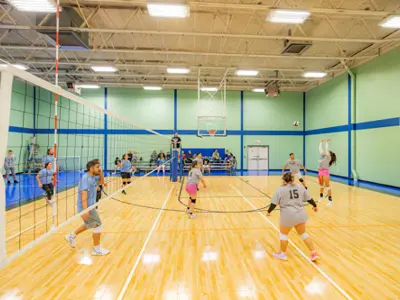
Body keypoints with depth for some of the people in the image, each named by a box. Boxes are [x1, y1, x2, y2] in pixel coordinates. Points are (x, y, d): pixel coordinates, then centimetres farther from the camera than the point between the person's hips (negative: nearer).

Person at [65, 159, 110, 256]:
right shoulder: (86, 178, -20)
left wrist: (100, 173, 4)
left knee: (89, 225, 25)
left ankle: (71, 236, 42)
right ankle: (96, 249, 10)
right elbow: (84, 194, -26)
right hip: (86, 207, -9)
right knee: (98, 225, -2)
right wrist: (85, 209, -31)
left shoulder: (92, 177, 7)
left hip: (90, 206, 9)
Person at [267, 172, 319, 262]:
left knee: (283, 234, 12)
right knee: (303, 234, 20)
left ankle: (282, 254, 26)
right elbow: (309, 199, 14)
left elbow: (274, 203, -7)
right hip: (300, 214, 5)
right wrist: (315, 206, 31)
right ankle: (314, 253, 23)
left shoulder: (280, 190, -7)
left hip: (288, 216, -5)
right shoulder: (300, 187, 7)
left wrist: (269, 211, 7)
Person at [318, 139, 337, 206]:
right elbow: (320, 149, 22)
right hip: (320, 172, 8)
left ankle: (330, 200, -12)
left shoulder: (328, 157, -1)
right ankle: (321, 197, 34)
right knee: (321, 185, 19)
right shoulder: (322, 156, 16)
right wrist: (321, 142, 30)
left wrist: (326, 142, -1)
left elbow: (327, 149, -9)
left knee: (327, 186, -11)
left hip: (325, 172, -8)